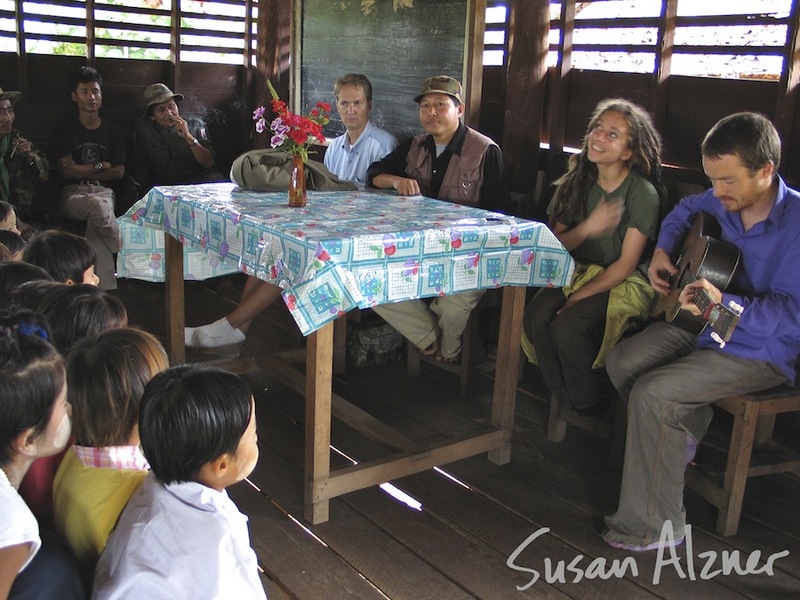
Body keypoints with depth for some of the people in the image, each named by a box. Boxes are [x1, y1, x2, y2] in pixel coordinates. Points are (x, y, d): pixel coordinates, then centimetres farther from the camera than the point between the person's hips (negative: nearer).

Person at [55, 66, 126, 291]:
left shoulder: (113, 132, 16)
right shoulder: (67, 132, 13)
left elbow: (119, 173, 6)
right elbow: (66, 171, 0)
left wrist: (81, 170, 2)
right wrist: (100, 166, 1)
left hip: (104, 191, 0)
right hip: (74, 194, 0)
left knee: (96, 224, -36)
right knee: (97, 206, -39)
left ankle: (106, 289, -41)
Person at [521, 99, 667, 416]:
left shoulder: (643, 193, -11)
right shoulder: (578, 182, 6)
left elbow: (625, 265, -13)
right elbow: (556, 244, 2)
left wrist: (578, 297, -18)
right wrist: (587, 228, -18)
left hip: (624, 284, -5)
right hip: (577, 272, 5)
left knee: (567, 326, -29)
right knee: (535, 317, -24)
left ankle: (590, 410, -4)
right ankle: (563, 402, -4)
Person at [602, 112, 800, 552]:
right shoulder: (724, 201, -4)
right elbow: (685, 210, 20)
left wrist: (724, 303, -39)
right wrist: (663, 250, 2)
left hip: (761, 353, -8)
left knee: (652, 394, -22)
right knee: (622, 361, -5)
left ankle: (653, 525, -8)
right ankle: (682, 435, 17)